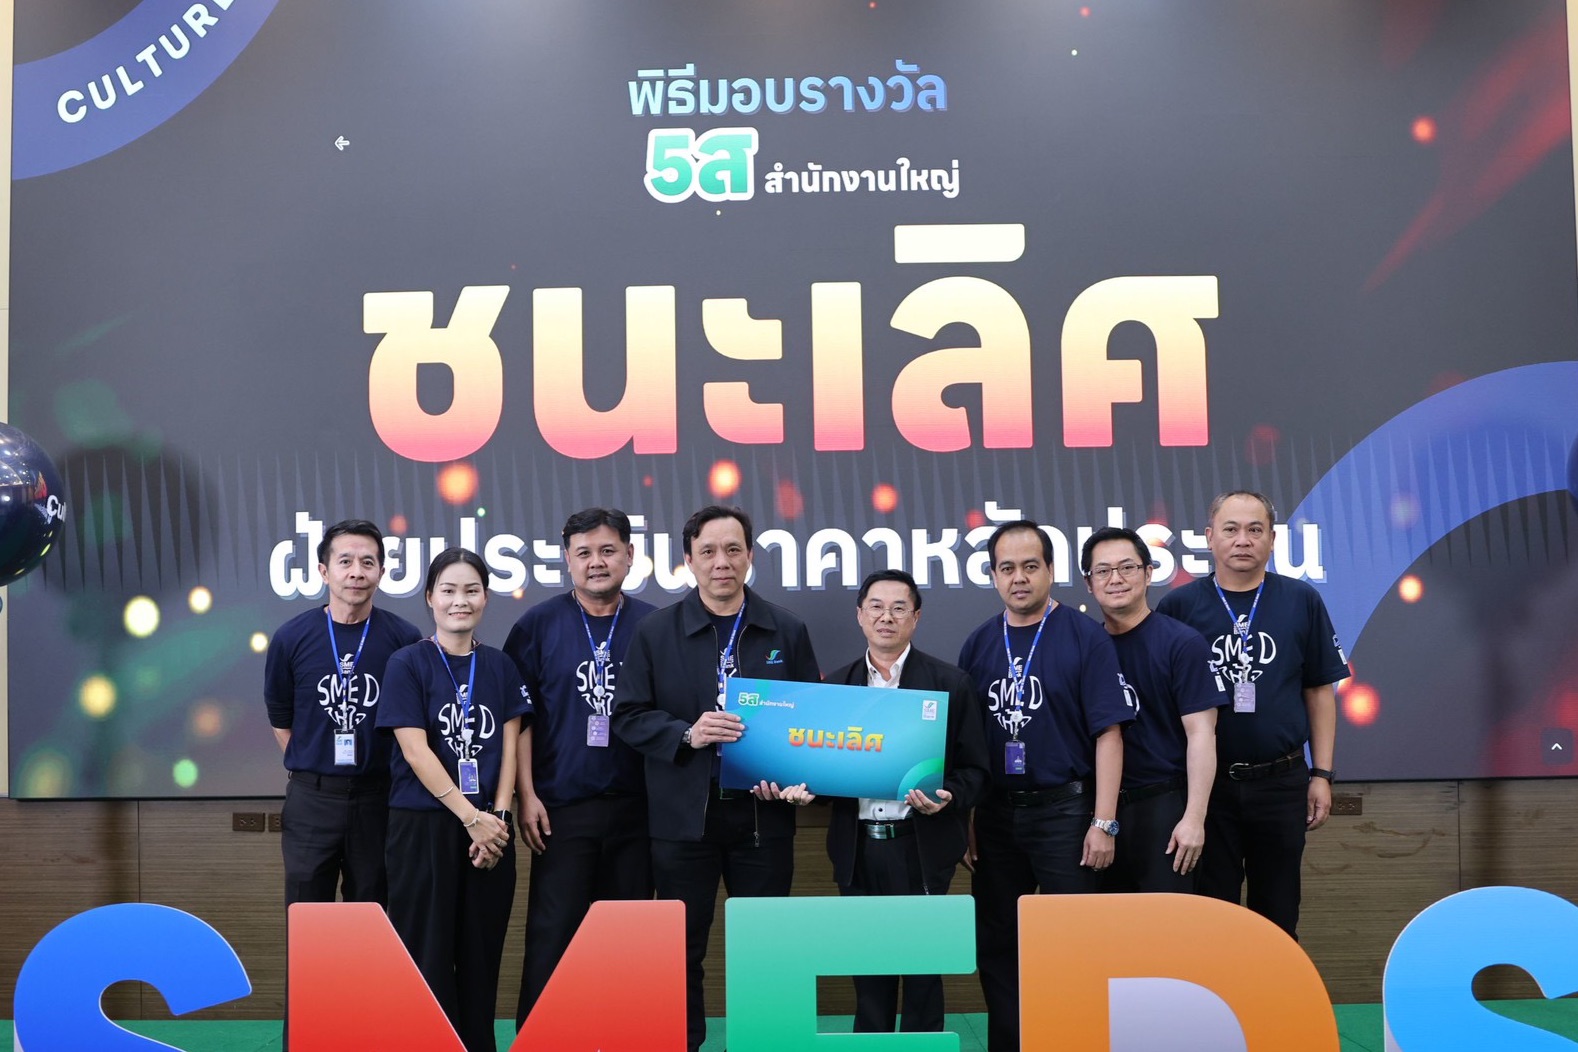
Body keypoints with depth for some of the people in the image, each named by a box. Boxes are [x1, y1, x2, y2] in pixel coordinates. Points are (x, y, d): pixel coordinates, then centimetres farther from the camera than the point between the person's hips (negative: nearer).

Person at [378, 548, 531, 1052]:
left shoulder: (500, 667, 9)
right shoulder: (407, 664, -3)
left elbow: (509, 747, 6)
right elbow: (415, 750, -10)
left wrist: (496, 817, -7)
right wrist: (471, 817, -13)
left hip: (490, 829, 3)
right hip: (423, 825, -3)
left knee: (481, 954, 7)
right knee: (428, 954, 0)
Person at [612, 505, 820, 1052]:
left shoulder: (788, 631, 4)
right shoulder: (655, 631, 0)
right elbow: (628, 715, 0)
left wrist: (799, 778, -9)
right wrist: (686, 734, -16)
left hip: (763, 812, 1)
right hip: (683, 815, -1)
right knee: (683, 948, 8)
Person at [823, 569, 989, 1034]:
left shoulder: (951, 682, 0)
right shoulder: (836, 685, 10)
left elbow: (974, 769, 0)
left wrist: (947, 798, -18)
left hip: (920, 845, -3)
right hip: (857, 847, 3)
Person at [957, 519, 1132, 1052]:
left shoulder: (1084, 637, -4)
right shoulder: (978, 644, 8)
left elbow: (1108, 733, -8)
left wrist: (1104, 822, -13)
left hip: (1064, 808, -4)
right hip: (994, 813, 4)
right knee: (997, 946, 10)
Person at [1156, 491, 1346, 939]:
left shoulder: (1302, 602, 1)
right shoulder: (1179, 605, -2)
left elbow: (1320, 691, 6)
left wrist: (1321, 774, 2)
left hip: (1281, 782, 1)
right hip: (1205, 783, -1)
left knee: (1278, 915, 12)